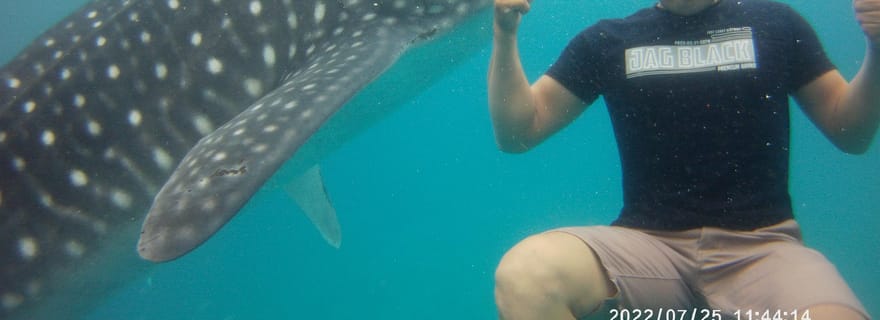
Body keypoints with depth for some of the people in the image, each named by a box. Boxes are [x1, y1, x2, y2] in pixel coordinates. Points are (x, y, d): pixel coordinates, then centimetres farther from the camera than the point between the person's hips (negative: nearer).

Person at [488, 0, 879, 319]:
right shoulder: (609, 40, 12)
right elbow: (516, 133, 8)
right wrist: (505, 34, -5)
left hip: (760, 245, 1)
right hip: (648, 242, 0)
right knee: (523, 275, -30)